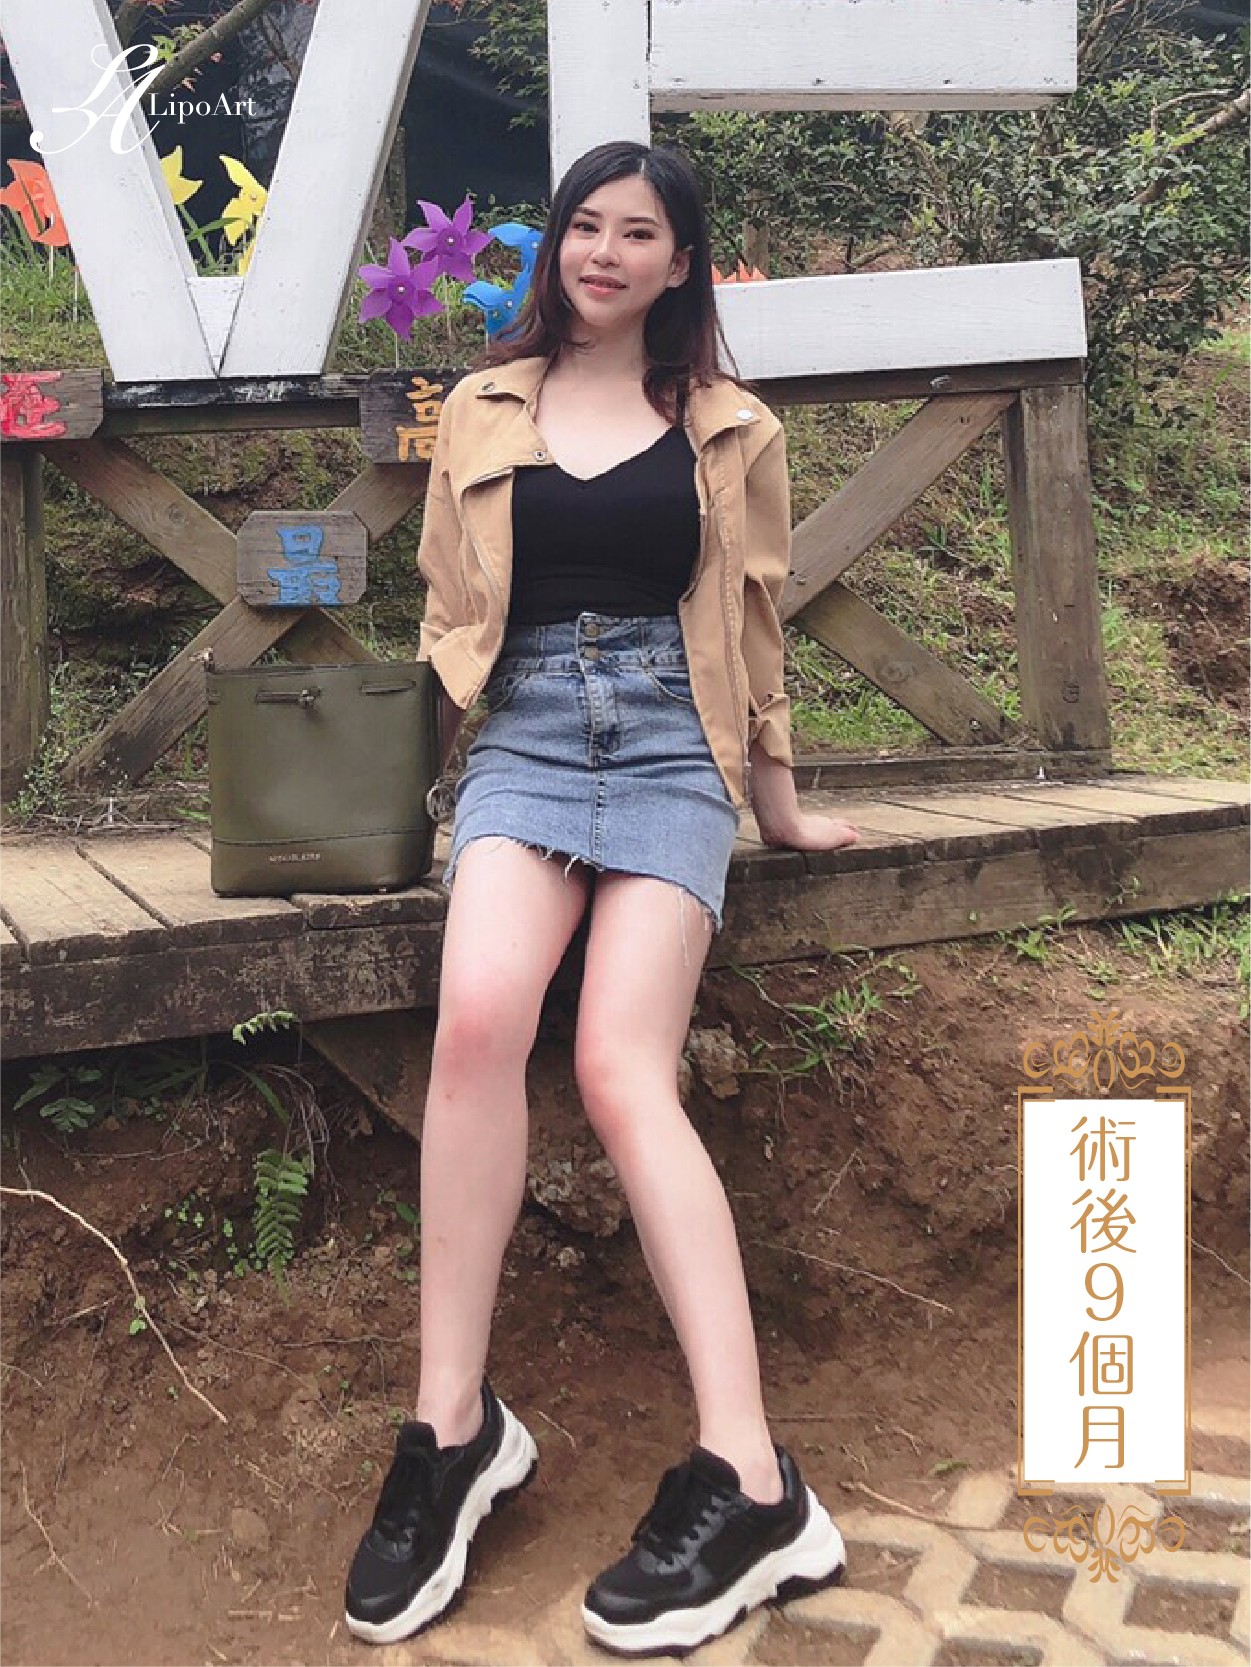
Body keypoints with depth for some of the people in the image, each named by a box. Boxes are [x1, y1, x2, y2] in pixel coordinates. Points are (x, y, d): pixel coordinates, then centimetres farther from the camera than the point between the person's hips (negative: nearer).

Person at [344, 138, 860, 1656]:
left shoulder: (731, 431, 14)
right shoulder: (481, 413, 17)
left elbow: (750, 625, 20)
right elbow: (450, 606, 21)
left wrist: (779, 806, 23)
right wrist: (441, 770, 16)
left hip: (669, 743, -1)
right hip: (525, 732, 1)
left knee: (621, 1067, -22)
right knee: (479, 1018, -29)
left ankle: (744, 1480, -22)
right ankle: (452, 1422, -19)